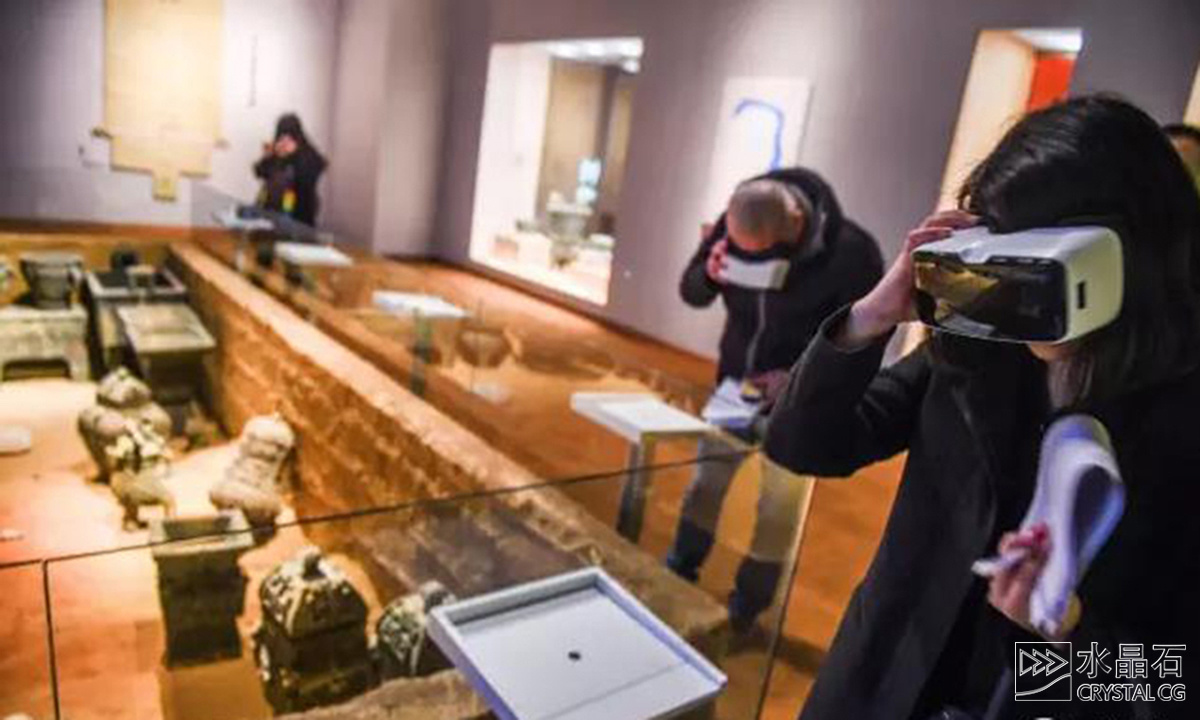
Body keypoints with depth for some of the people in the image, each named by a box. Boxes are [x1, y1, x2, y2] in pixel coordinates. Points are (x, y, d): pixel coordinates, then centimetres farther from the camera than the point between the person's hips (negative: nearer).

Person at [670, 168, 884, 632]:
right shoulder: (732, 229, -13)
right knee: (706, 479, 13)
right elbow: (691, 293, -2)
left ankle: (748, 605, 26)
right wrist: (709, 273, -27)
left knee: (780, 503, 5)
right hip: (734, 384, 4)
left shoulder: (849, 250, -25)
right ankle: (679, 573, 35)